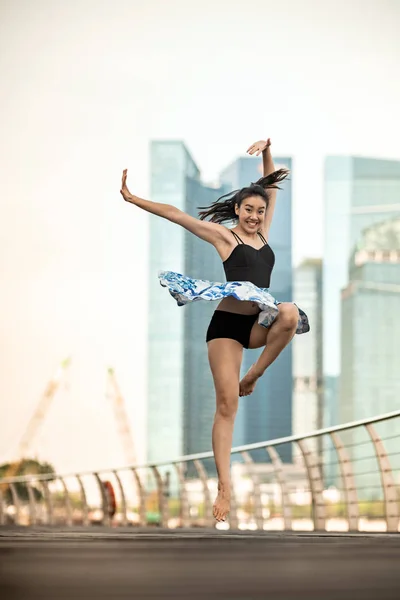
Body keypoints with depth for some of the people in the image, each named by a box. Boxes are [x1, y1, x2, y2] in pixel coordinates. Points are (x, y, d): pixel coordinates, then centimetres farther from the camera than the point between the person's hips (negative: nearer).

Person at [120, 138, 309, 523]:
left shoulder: (263, 232, 13)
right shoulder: (223, 234, 0)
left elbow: (272, 186, 18)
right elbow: (174, 214, -4)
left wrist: (266, 151, 5)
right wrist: (133, 199, -9)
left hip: (258, 324, 5)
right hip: (227, 322, -5)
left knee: (291, 313, -30)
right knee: (227, 403, -11)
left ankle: (252, 376, -11)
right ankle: (224, 488, -9)